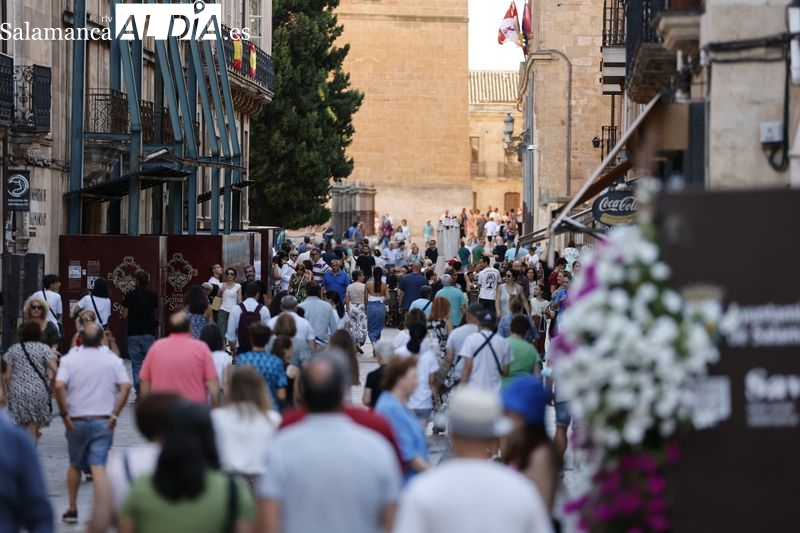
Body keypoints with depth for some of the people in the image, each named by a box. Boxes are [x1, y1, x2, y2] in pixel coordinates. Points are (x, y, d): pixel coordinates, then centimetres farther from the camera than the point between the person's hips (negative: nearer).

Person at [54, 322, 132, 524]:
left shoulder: (70, 359, -3)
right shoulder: (113, 361, 1)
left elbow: (59, 386, -16)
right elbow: (125, 387, -10)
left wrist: (64, 413, -9)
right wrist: (115, 414, -7)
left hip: (76, 421, 0)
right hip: (103, 422, 0)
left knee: (75, 465, 18)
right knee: (98, 465, -5)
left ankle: (72, 510, 24)